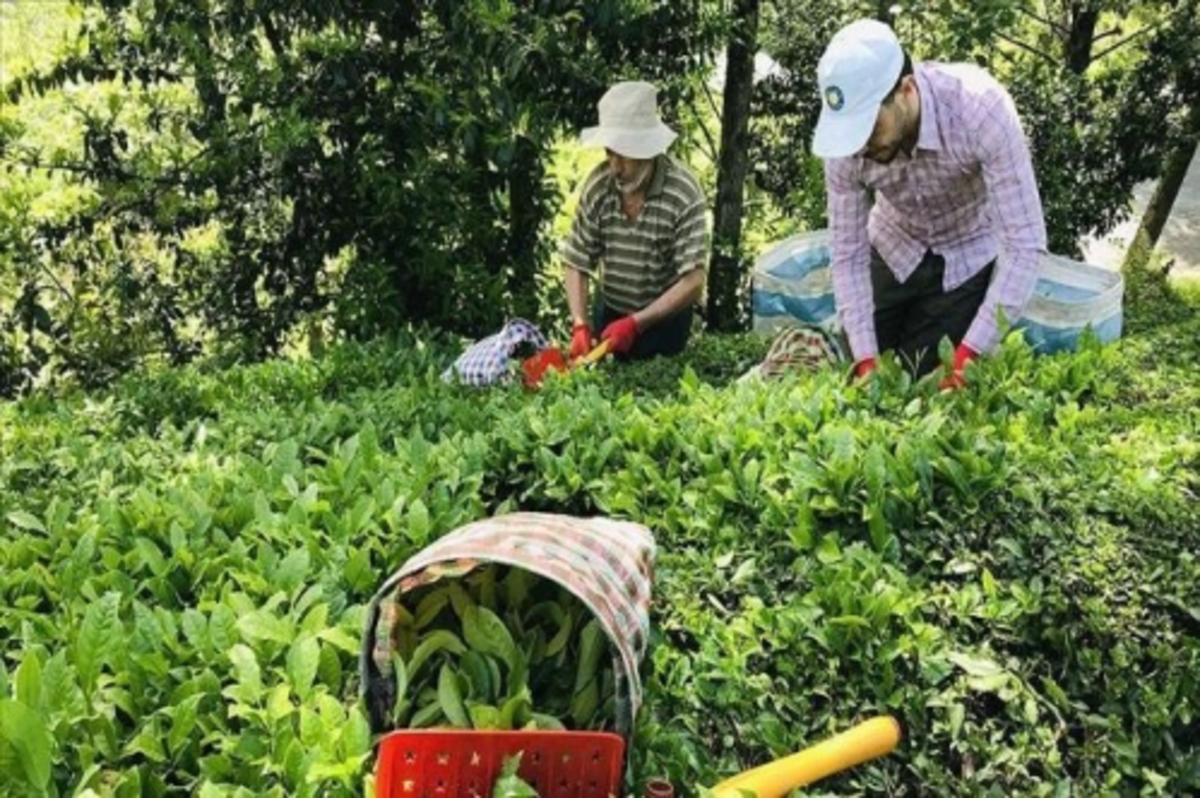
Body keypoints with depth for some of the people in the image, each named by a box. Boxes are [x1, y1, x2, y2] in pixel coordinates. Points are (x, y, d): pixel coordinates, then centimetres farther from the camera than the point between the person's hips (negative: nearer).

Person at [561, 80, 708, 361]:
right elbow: (576, 264, -9)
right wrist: (580, 325, -23)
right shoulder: (597, 185, -14)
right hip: (609, 311, 3)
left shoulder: (685, 195, -24)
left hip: (664, 317, -3)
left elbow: (692, 283, -26)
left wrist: (635, 324, -31)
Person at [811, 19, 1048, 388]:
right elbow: (847, 253, -17)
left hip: (967, 258, -2)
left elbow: (1025, 245, -34)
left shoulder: (981, 109, -36)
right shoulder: (846, 137, -27)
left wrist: (968, 356, -38)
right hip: (893, 250, 2)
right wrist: (865, 359, -25)